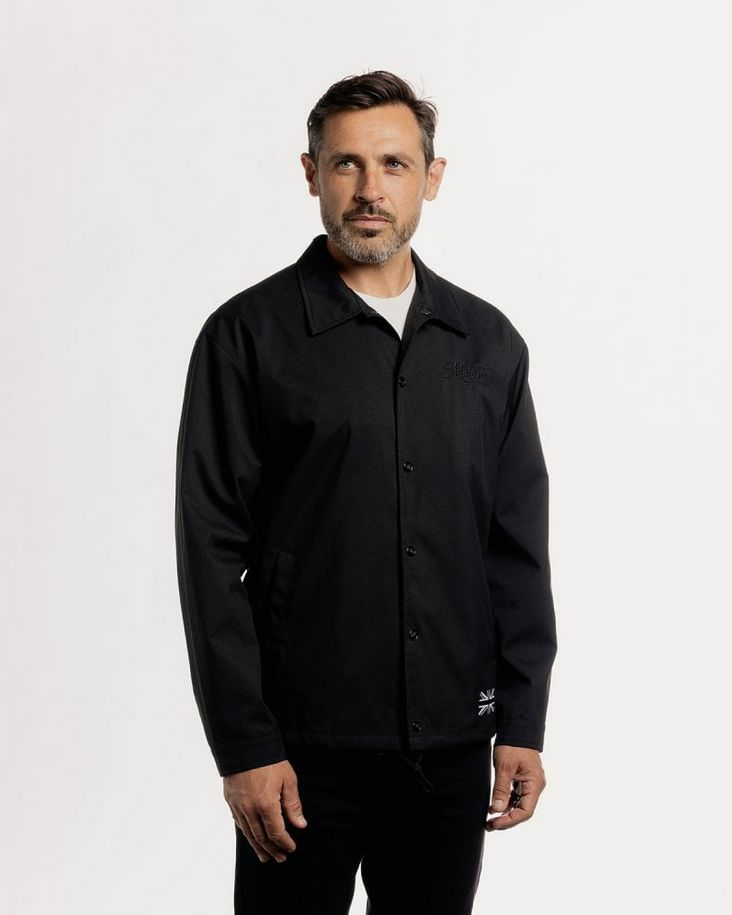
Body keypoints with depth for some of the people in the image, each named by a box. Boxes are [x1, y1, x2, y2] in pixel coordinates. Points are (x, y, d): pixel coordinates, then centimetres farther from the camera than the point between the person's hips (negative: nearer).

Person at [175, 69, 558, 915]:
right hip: (304, 749, -3)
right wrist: (244, 747, -10)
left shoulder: (488, 343, 7)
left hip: (452, 748, 4)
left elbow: (520, 549, 9)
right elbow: (212, 556, -7)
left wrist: (523, 724, 4)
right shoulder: (249, 335, -3)